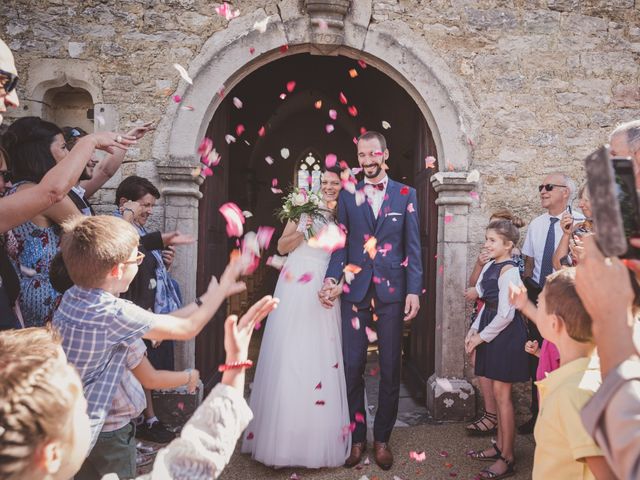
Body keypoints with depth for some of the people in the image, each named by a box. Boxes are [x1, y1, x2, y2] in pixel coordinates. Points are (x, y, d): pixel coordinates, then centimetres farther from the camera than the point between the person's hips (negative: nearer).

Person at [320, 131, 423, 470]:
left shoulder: (406, 195, 6)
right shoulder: (347, 196, 8)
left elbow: (413, 246, 2)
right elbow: (340, 245, 3)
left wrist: (414, 290, -7)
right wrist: (331, 279, -13)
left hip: (392, 291, 0)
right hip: (355, 291, 1)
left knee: (390, 369, 8)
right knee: (352, 367, 5)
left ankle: (382, 439, 26)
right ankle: (356, 438, 22)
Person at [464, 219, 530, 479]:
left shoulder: (508, 271, -18)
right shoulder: (490, 266, 9)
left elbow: (506, 314, -21)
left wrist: (481, 337, -14)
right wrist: (474, 329, 7)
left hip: (506, 335, -9)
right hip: (492, 332, 9)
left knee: (502, 394, -1)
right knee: (498, 393, 17)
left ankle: (507, 458, 12)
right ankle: (500, 446, 30)